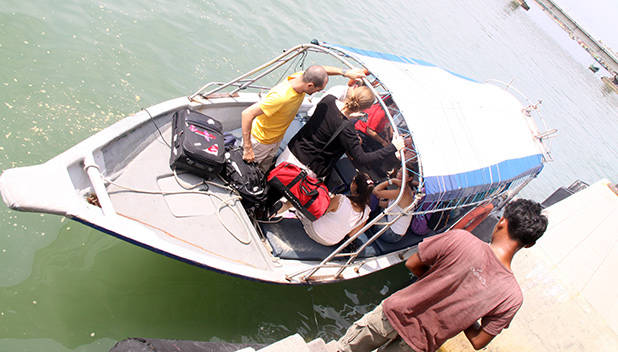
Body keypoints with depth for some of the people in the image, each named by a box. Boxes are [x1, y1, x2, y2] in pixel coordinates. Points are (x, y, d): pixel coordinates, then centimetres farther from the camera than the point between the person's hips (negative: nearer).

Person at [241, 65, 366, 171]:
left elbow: (322, 69, 3)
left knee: (264, 171, 26)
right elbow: (247, 114, -37)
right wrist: (247, 148, -35)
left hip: (276, 139, 7)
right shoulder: (280, 97, -42)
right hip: (260, 141, -7)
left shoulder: (302, 77, -19)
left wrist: (346, 72, -12)